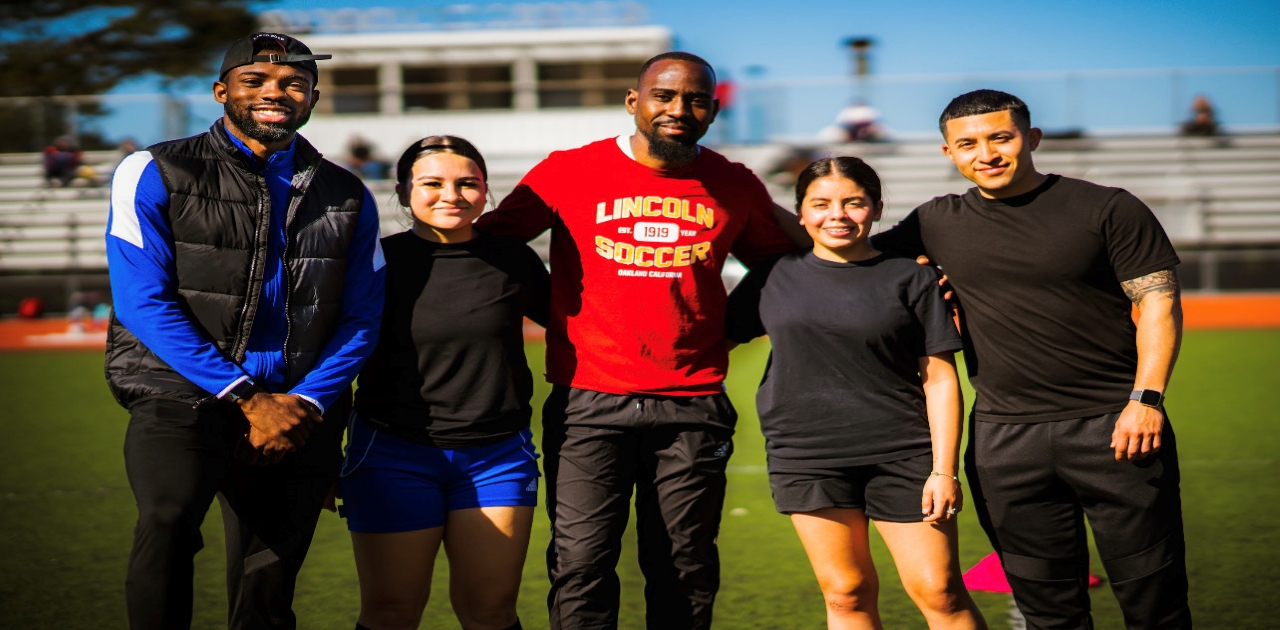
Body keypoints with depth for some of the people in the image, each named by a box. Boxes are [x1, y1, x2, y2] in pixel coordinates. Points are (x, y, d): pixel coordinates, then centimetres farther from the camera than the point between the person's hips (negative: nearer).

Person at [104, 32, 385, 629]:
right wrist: (245, 399, -13)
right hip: (183, 395, -3)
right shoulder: (156, 173, 1)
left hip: (300, 411, 4)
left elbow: (361, 319, 11)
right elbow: (144, 302, -7)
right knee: (170, 516, -32)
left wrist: (306, 403, -7)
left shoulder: (347, 197, 12)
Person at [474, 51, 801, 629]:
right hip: (588, 402, -2)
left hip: (693, 407, 2)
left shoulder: (735, 187, 8)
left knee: (684, 570, 7)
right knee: (581, 562, -7)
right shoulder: (569, 173, 1)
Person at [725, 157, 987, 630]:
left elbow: (940, 378, 1)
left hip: (902, 455, -1)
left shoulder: (910, 279, 3)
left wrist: (945, 470, -5)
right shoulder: (775, 277, 8)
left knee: (938, 591, -4)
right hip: (807, 457, 2)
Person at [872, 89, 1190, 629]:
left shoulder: (1107, 210, 1)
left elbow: (1158, 302, -2)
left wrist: (1147, 398, -12)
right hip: (1003, 438, 3)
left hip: (1113, 425, -3)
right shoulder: (938, 224, 10)